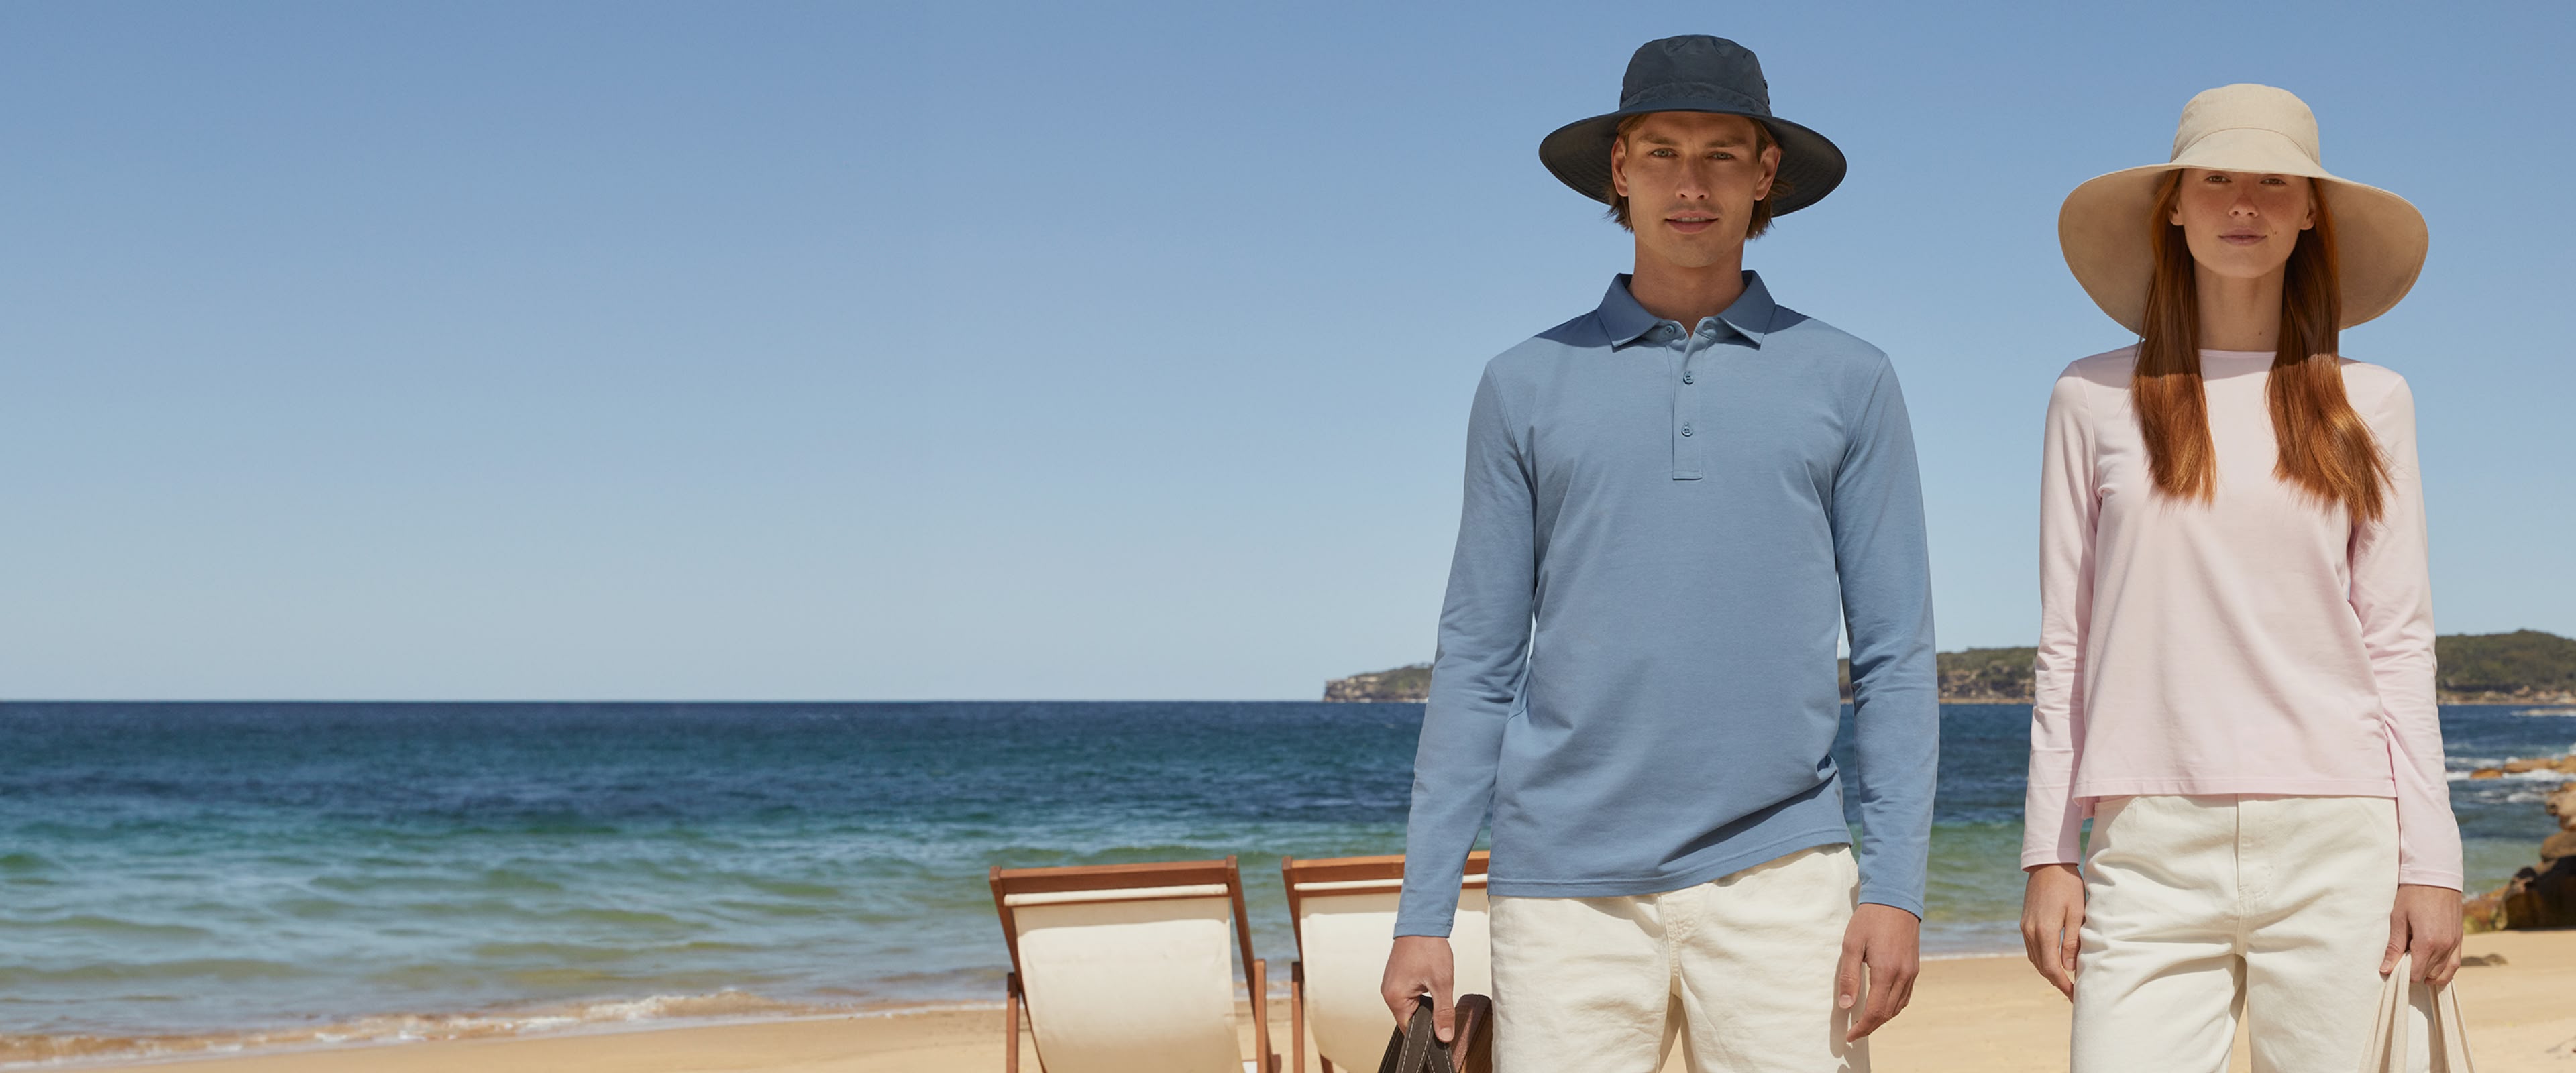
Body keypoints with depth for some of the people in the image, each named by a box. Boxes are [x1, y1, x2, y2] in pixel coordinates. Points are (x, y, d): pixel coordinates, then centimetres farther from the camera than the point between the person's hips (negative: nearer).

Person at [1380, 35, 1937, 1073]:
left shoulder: (1847, 382, 10)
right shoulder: (1527, 386, 11)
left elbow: (1895, 655, 8)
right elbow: (1478, 660, 10)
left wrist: (1896, 884, -3)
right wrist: (1423, 912, 4)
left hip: (1775, 873, 0)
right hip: (1568, 891, 1)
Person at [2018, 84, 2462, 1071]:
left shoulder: (2367, 405, 11)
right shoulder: (2097, 400, 10)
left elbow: (2399, 643, 8)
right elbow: (2065, 646, 9)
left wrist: (2431, 860, 1)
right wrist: (2047, 852, 3)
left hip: (2335, 845, 1)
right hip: (2152, 846, 0)